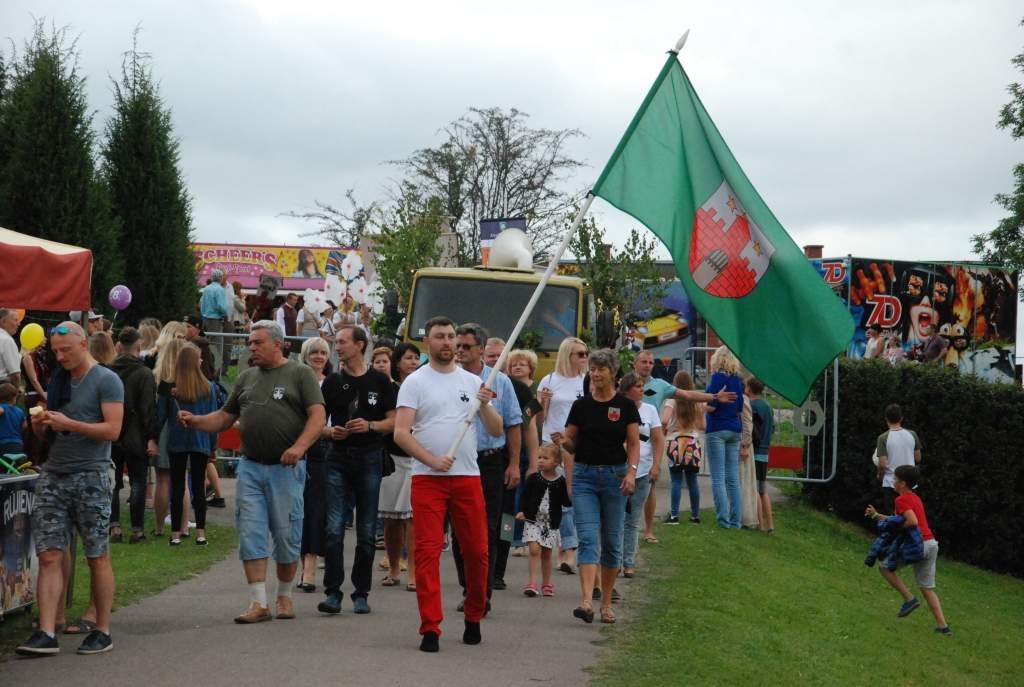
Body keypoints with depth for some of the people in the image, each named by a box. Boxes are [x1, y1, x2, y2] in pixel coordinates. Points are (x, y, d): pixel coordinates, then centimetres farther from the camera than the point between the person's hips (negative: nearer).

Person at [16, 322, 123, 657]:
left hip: (90, 475, -6)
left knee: (97, 557, 2)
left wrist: (69, 424, -19)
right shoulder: (57, 380, 16)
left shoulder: (106, 381, -4)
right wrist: (39, 424, -1)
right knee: (49, 556, -3)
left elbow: (113, 429, -13)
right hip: (53, 474, 6)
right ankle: (46, 634, -5)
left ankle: (102, 632, 10)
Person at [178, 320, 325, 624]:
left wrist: (300, 446, -23)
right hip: (250, 467, 4)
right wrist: (195, 421, 0)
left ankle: (284, 596, 19)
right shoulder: (246, 378, 16)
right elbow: (225, 417, 18)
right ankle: (259, 603, 1)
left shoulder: (299, 374, 0)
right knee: (251, 534, -1)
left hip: (285, 468, -4)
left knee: (286, 534, 2)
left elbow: (318, 416, -8)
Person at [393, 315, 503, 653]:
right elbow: (401, 433, -8)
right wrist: (432, 460, -19)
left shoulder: (472, 382, 13)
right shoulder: (415, 382, 2)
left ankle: (474, 617, 24)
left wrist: (484, 405, -9)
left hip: (468, 477, 3)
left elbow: (497, 431, 10)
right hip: (427, 478, -3)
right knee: (428, 551, -7)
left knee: (476, 550, 6)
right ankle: (430, 628, -5)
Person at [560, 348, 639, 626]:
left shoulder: (625, 406, 1)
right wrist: (563, 442, -14)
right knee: (587, 537, -11)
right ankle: (586, 602, -23)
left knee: (611, 541, 6)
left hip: (614, 475, 0)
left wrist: (631, 471, -15)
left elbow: (634, 444, 0)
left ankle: (606, 603, 17)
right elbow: (572, 444, 8)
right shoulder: (581, 405, 4)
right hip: (584, 475, 0)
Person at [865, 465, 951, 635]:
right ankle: (942, 625, 5)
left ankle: (909, 599, 2)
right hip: (931, 544, 9)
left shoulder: (901, 500, -9)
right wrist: (877, 515, 30)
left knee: (885, 567, 10)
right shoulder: (915, 498, 21)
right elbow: (900, 520, 29)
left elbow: (912, 522, -24)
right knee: (927, 588, 12)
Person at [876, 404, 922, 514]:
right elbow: (918, 458, 6)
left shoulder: (883, 438, -12)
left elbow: (882, 464, -15)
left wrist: (880, 475, 5)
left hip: (890, 484, -3)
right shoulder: (912, 435, -2)